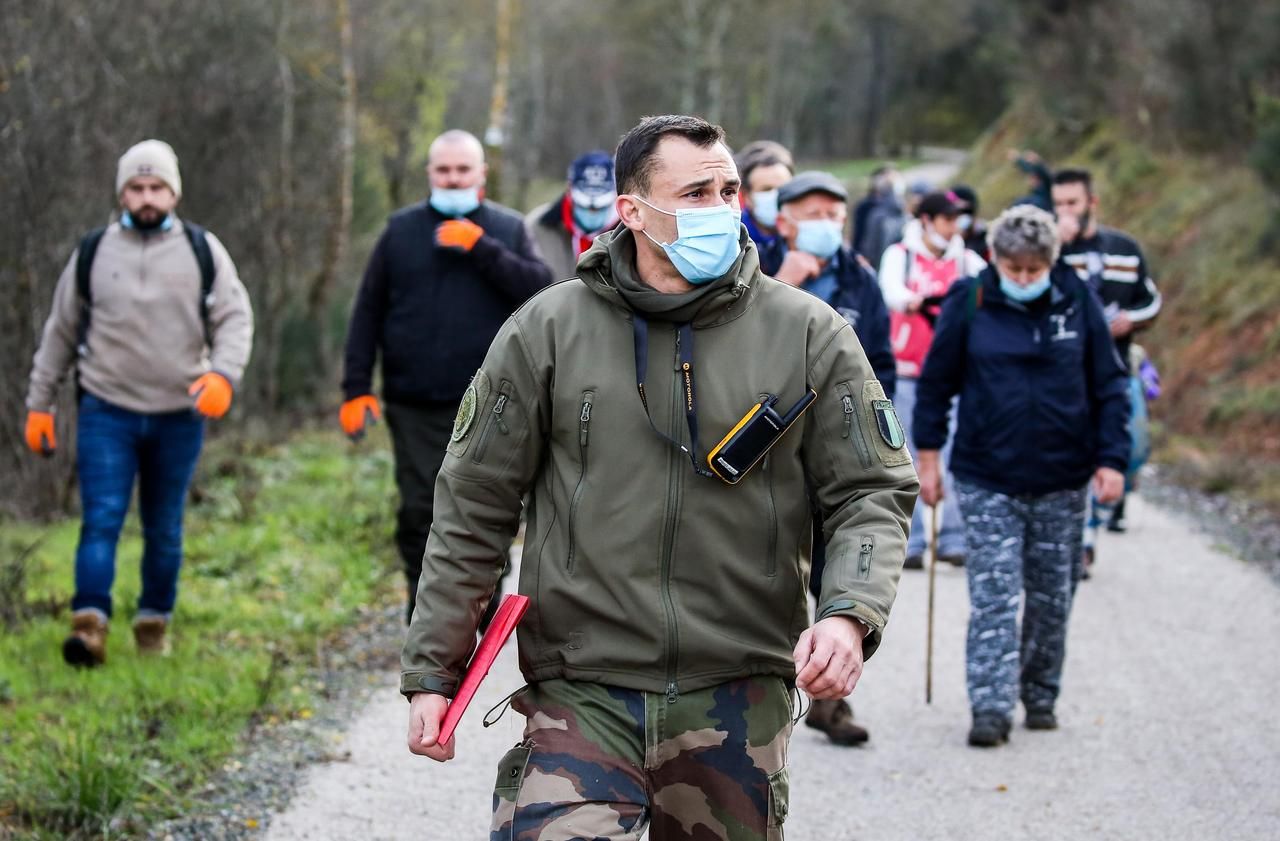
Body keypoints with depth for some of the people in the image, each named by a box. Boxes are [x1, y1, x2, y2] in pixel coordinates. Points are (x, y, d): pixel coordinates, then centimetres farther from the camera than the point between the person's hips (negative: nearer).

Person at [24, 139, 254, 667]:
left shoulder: (203, 252, 5)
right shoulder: (93, 253, 6)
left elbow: (234, 318, 0)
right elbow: (60, 333, 12)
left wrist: (223, 374, -19)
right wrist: (39, 404, 11)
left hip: (178, 416, 1)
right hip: (106, 412, -1)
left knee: (165, 531, 9)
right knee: (101, 520, -13)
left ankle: (154, 623, 21)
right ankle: (89, 625, -19)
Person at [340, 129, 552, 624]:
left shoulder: (508, 229, 8)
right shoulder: (401, 230, 10)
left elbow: (540, 288, -7)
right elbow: (367, 313, 10)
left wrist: (481, 249, -16)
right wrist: (356, 388, 3)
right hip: (414, 407, 1)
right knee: (418, 514, 1)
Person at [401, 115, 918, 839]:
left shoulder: (810, 335, 2)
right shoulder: (546, 332, 1)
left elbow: (876, 494, 4)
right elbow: (474, 508, 6)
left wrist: (849, 615, -16)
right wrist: (432, 671, 4)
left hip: (738, 701, 1)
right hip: (581, 695, -1)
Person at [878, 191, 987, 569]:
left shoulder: (965, 259, 9)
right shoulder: (900, 255, 0)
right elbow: (891, 286, -20)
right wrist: (911, 301, -42)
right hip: (908, 372, -2)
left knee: (958, 456, -2)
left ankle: (953, 539, 5)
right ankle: (910, 542, 6)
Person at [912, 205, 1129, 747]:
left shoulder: (1078, 302, -2)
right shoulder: (968, 303, -5)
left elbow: (1109, 386, 4)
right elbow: (936, 382, 4)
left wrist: (1111, 458, -2)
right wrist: (928, 456, 3)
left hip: (1062, 482, 2)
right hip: (987, 480, -2)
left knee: (1052, 599, 11)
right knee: (993, 596, -7)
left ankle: (1041, 697, 25)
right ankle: (992, 708, -8)